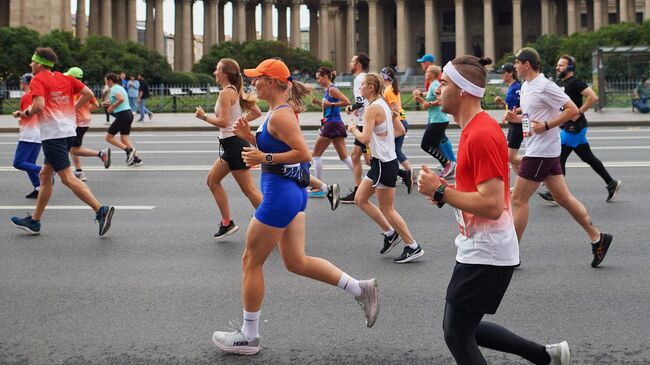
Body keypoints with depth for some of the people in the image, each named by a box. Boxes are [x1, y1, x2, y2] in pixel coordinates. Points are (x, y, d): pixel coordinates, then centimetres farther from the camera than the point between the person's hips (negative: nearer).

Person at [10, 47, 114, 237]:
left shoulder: (37, 80, -6)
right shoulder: (65, 78, 14)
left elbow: (39, 105, -20)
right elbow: (88, 94, 7)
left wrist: (27, 113, -1)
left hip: (53, 134, -8)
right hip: (68, 132, 8)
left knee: (68, 178, -10)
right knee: (45, 175, 17)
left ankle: (101, 210, -21)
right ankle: (34, 221, 25)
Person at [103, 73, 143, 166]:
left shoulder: (114, 89, -10)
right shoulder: (120, 88, 19)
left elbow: (121, 99, -28)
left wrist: (112, 106, -14)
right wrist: (109, 104, 18)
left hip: (122, 115, -9)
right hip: (128, 113, 9)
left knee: (109, 137, 0)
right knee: (124, 139, 11)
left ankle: (129, 150, -9)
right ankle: (136, 159, 4)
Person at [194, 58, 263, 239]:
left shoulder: (226, 92, -15)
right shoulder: (237, 91, 11)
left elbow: (223, 122, -21)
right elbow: (257, 112, 14)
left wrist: (204, 116, -7)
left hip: (234, 143, -10)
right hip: (233, 144, 10)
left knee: (249, 189, -6)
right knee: (212, 179, 18)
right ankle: (227, 223, 20)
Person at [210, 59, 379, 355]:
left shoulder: (280, 115, -17)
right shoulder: (277, 111, 13)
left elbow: (303, 153, -23)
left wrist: (264, 158, -22)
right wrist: (249, 136, 8)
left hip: (280, 195, -10)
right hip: (292, 192, 10)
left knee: (251, 262, 3)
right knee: (296, 262, 14)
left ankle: (248, 336, 14)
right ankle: (361, 289, 14)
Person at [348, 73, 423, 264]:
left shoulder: (372, 108, -18)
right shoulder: (383, 105, 12)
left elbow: (365, 139, -24)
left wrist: (353, 129, -7)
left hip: (384, 164, -10)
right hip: (381, 161, 10)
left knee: (387, 209, -1)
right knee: (360, 199, 14)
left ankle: (413, 247, 6)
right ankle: (390, 233, 19)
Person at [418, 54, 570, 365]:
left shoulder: (481, 135, -22)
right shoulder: (474, 127, 10)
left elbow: (492, 205, -27)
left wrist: (441, 192, -20)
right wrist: (445, 190, 5)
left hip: (485, 256, -10)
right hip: (478, 249, 10)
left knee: (457, 336, 1)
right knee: (460, 328, 19)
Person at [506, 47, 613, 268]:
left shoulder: (544, 86, -16)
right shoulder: (525, 87, 12)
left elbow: (573, 110, -17)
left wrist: (546, 126, -22)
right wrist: (517, 118, 5)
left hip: (542, 152, -10)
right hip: (541, 150, 10)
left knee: (518, 200, -5)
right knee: (563, 198, 11)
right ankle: (597, 238, 17)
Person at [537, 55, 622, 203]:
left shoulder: (575, 83, -14)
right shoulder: (558, 83, 14)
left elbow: (593, 97, -24)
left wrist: (578, 113, -20)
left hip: (574, 127, -9)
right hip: (567, 127, 9)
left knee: (560, 158, -6)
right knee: (588, 157, 14)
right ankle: (611, 184, 22)